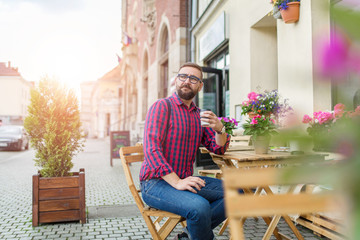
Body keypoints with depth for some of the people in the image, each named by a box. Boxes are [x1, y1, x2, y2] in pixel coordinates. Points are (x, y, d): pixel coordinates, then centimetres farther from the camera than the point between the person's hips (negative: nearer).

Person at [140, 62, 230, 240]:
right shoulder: (162, 106, -7)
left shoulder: (198, 115, 15)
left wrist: (219, 128, -8)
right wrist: (177, 182, -27)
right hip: (156, 183, -7)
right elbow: (151, 149, -19)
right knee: (200, 207, -32)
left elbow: (219, 149, 15)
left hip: (185, 180, 8)